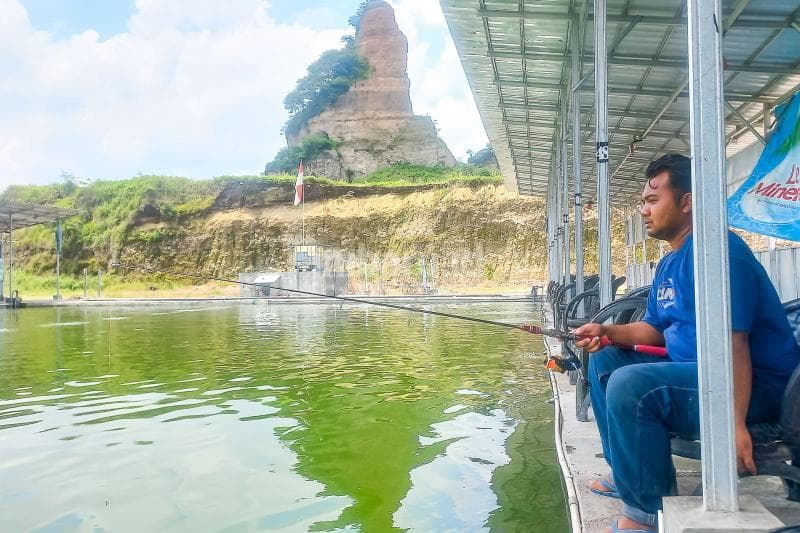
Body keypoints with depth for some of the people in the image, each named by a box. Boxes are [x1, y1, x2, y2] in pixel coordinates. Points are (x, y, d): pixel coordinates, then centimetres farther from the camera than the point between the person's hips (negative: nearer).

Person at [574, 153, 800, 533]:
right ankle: (629, 473, 17)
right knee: (604, 360, 13)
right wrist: (609, 332, -3)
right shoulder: (668, 263, 12)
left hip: (753, 387, -11)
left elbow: (732, 340, -27)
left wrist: (736, 422, -30)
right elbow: (655, 329, 16)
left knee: (629, 385, -31)